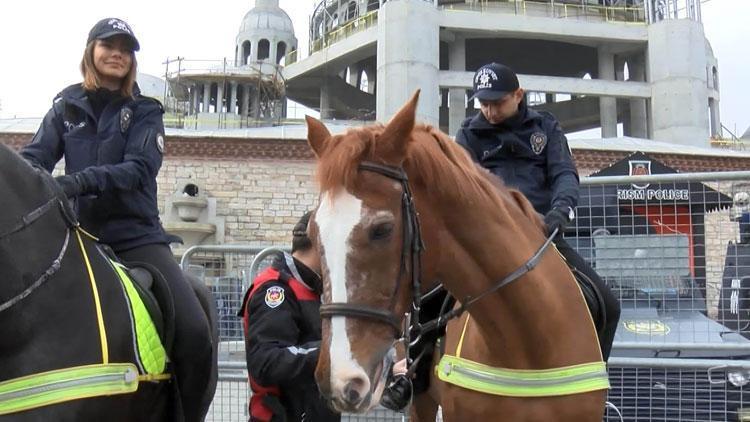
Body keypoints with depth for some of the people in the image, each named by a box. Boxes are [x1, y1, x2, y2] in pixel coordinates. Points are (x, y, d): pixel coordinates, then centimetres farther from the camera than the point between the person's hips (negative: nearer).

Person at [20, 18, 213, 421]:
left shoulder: (145, 112, 6)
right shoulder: (67, 106, 12)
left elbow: (138, 168, -11)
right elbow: (35, 157, 0)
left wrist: (83, 180, -29)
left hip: (137, 235, -2)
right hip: (80, 236, 2)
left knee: (195, 335, -17)